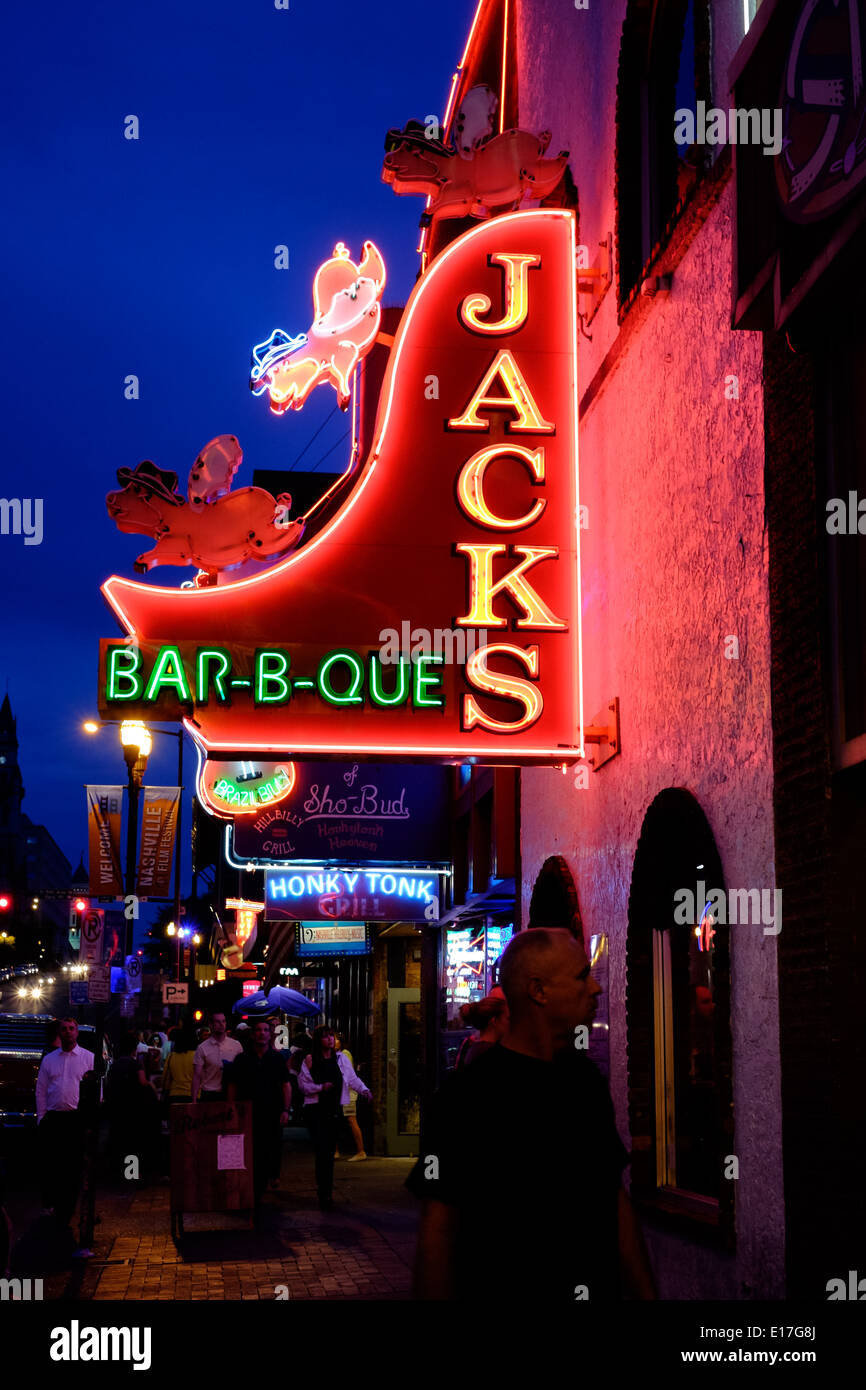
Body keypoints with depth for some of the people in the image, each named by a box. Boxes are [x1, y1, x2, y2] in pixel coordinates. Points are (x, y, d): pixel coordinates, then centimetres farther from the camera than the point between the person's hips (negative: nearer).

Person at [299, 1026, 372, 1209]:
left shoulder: (341, 1058, 10)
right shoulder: (310, 1061, 1)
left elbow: (353, 1079, 6)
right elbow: (303, 1085, 1)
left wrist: (364, 1090, -11)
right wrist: (321, 1087, -14)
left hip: (334, 1109, 3)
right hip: (315, 1110, -3)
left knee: (330, 1151, 6)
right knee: (322, 1151, -11)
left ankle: (323, 1187, 19)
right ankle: (325, 1194, -11)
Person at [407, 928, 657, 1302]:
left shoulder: (586, 1078, 6)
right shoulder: (469, 1091, -17)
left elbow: (616, 1198, 11)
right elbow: (438, 1228, -18)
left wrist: (645, 1293, 8)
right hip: (505, 1292, -6)